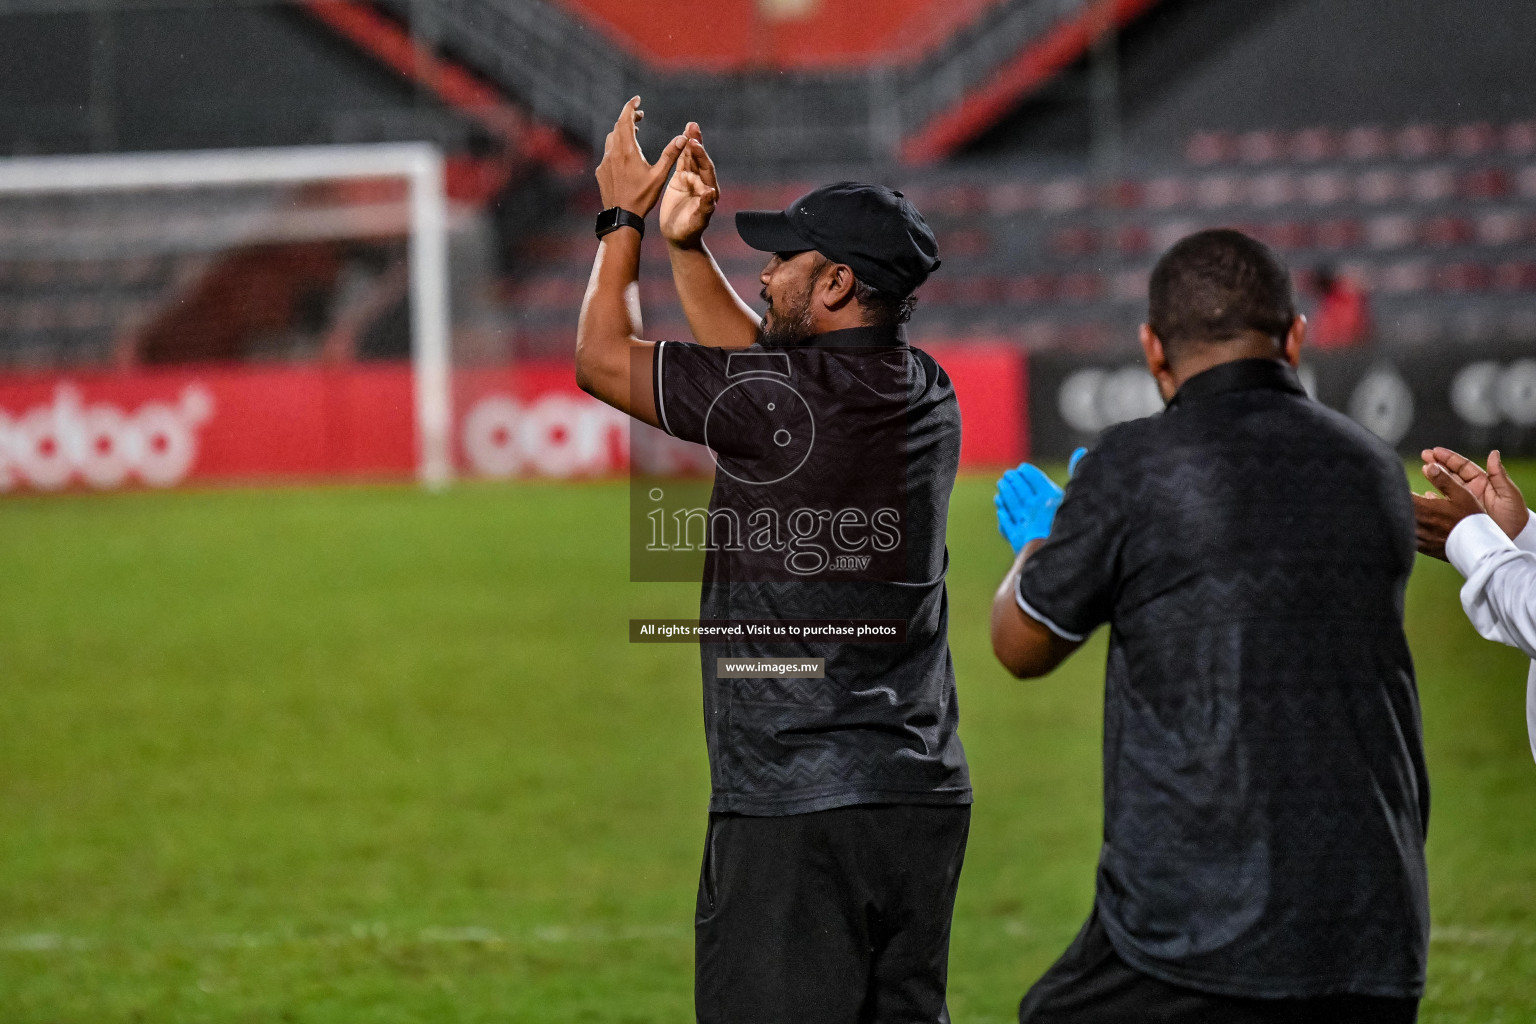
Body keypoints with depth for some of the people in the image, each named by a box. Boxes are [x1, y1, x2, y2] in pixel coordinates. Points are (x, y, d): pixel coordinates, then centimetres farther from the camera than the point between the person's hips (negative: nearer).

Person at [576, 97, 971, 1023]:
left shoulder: (782, 402, -13)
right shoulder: (924, 393, 9)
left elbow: (603, 357, 2)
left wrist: (625, 218, 15)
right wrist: (688, 245, 26)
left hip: (795, 811, -8)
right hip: (925, 798, 8)